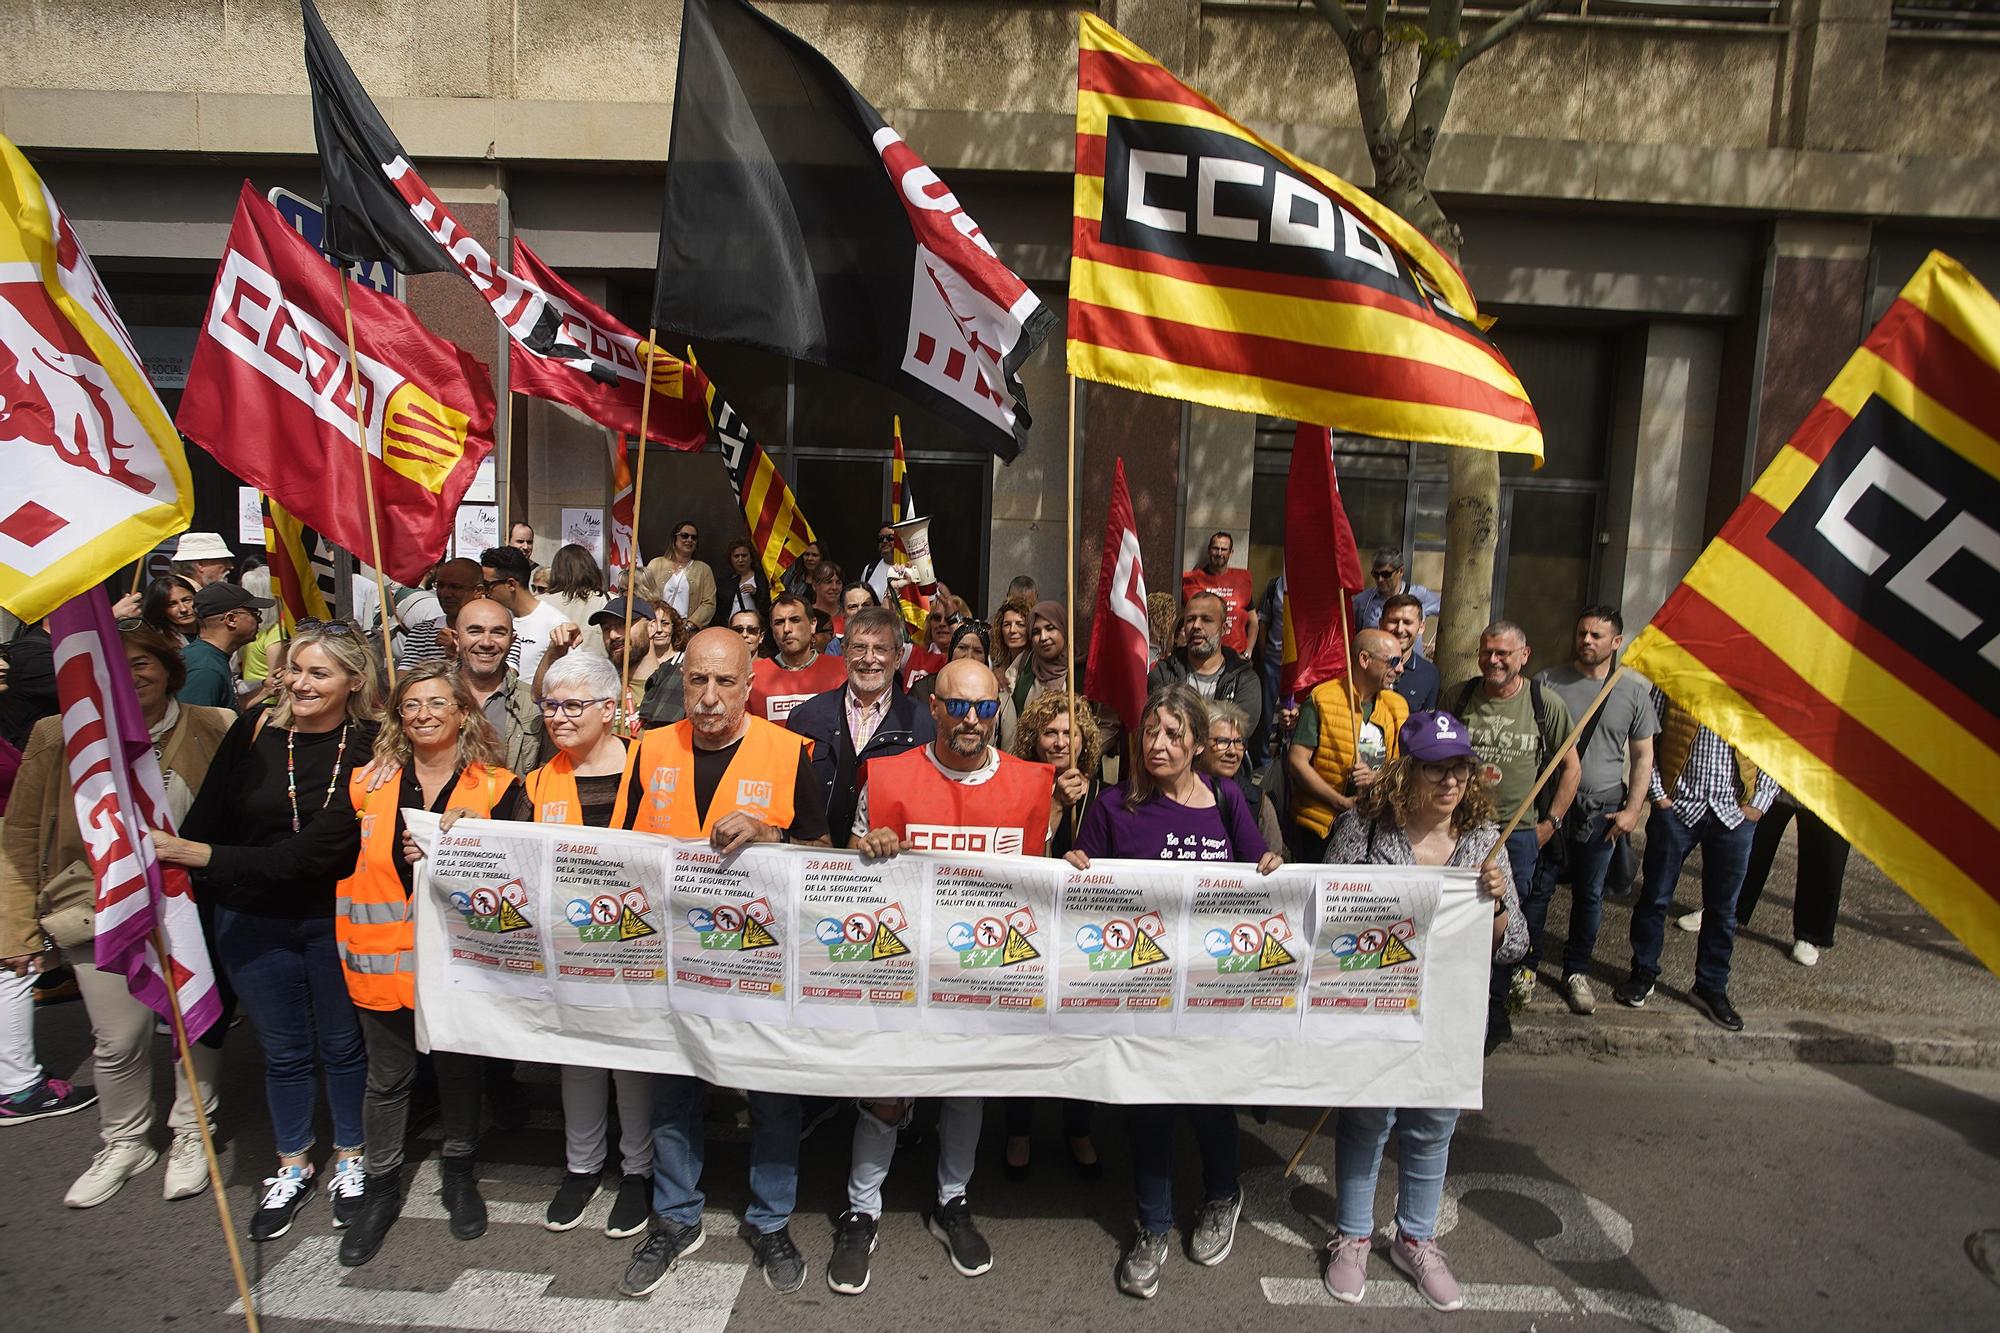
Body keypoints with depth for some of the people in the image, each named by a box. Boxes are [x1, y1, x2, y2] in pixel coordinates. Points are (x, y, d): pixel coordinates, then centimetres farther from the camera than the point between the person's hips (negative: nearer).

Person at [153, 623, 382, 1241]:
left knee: (344, 1045, 13)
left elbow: (325, 849, -22)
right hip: (252, 923, 3)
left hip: (335, 920, -2)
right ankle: (292, 1169, 37)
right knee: (283, 1051, 17)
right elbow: (208, 817, -1)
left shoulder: (369, 747, -16)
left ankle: (350, 1161, 34)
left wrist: (205, 856, -25)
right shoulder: (254, 733, -6)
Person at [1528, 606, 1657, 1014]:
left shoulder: (1634, 691, 4)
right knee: (1536, 889, 4)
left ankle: (1577, 970, 25)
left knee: (1589, 896, 11)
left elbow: (1643, 756, 8)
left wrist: (1632, 810, -1)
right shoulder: (1548, 682, 0)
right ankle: (1524, 965, 17)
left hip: (1601, 810, 2)